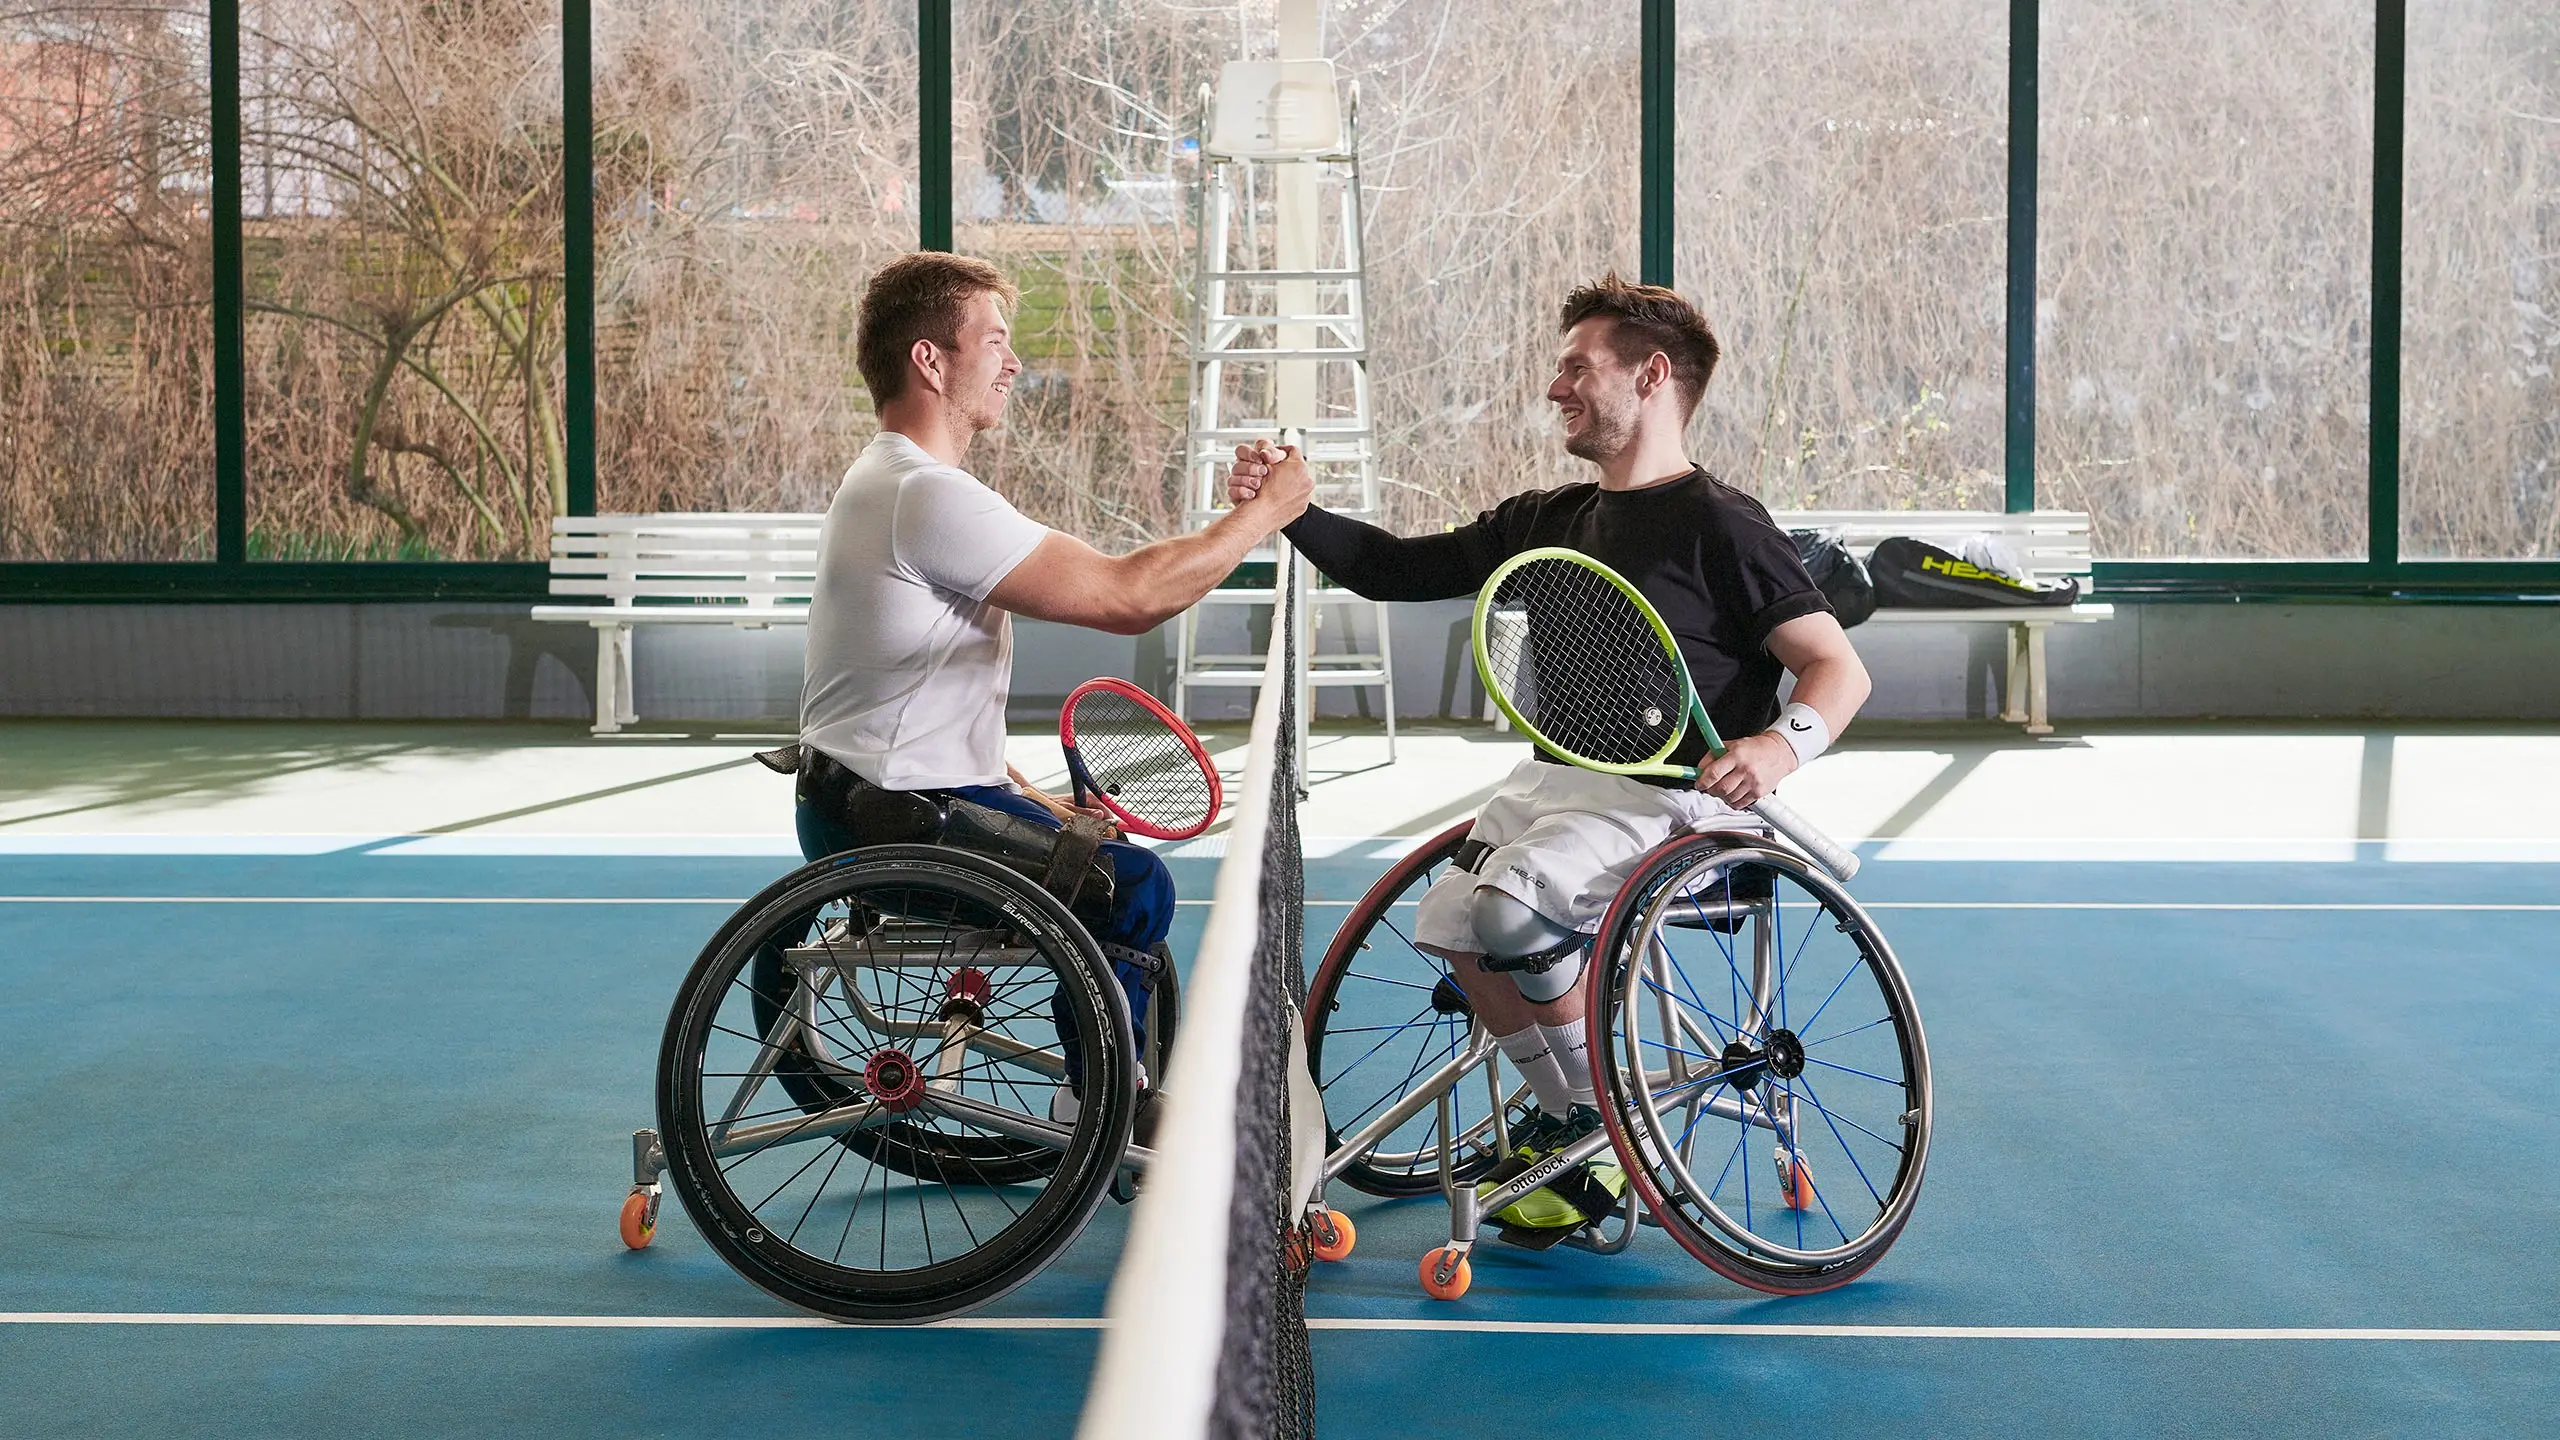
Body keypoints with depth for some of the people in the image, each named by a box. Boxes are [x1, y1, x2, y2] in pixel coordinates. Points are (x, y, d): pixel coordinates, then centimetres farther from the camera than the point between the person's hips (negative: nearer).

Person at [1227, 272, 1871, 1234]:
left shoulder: (1719, 526, -9)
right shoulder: (1551, 522, 12)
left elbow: (1838, 669, -10)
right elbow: (1401, 569, 13)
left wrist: (1783, 745, -29)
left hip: (1677, 793, -7)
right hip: (1558, 775, 7)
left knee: (1513, 907, -28)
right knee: (1452, 926, -11)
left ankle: (1602, 1120, -5)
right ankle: (1572, 1129, 8)